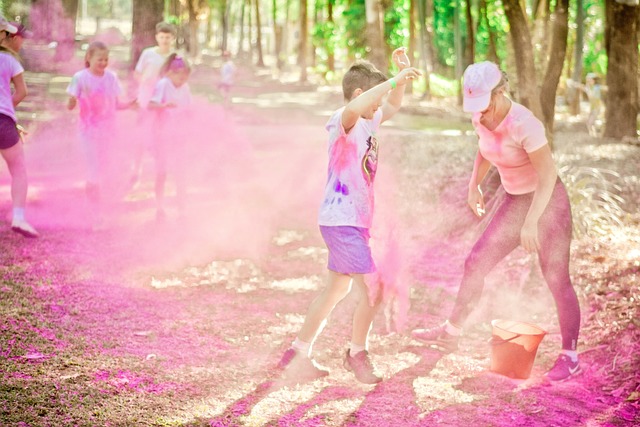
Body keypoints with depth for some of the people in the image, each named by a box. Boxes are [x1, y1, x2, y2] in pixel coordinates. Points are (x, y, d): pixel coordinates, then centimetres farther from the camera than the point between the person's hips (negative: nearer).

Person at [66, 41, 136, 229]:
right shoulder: (80, 78, -10)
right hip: (89, 131, -4)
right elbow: (70, 105, -10)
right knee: (93, 172, -7)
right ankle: (96, 216, -2)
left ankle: (97, 212, 27)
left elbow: (116, 104, 10)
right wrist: (73, 100, -33)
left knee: (100, 171, 14)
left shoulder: (111, 77, 3)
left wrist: (130, 104, -8)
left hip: (107, 131, 4)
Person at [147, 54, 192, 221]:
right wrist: (164, 105, -41)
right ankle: (159, 208, 11)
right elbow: (151, 105, -24)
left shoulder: (184, 87, 1)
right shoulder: (163, 84, -14)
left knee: (180, 170, 7)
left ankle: (182, 206, 16)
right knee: (161, 171, 2)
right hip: (163, 134, -4)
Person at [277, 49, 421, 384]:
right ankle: (357, 353, 12)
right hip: (341, 221, -10)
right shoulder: (344, 121, -17)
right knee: (372, 290, -7)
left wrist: (400, 73, 10)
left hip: (352, 221, 10)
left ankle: (297, 355, 25)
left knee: (338, 288, 17)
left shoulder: (368, 123, 12)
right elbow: (354, 108, -41)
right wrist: (394, 80, -41)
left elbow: (393, 106, 27)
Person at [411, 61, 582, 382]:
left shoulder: (523, 124, -27)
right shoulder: (481, 120, -4)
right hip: (515, 202, 8)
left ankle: (570, 356, 8)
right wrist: (474, 184, 10)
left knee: (556, 279, -7)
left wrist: (531, 221, -30)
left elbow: (548, 176, -25)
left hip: (549, 203, -7)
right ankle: (451, 333, 22)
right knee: (476, 262, 7)